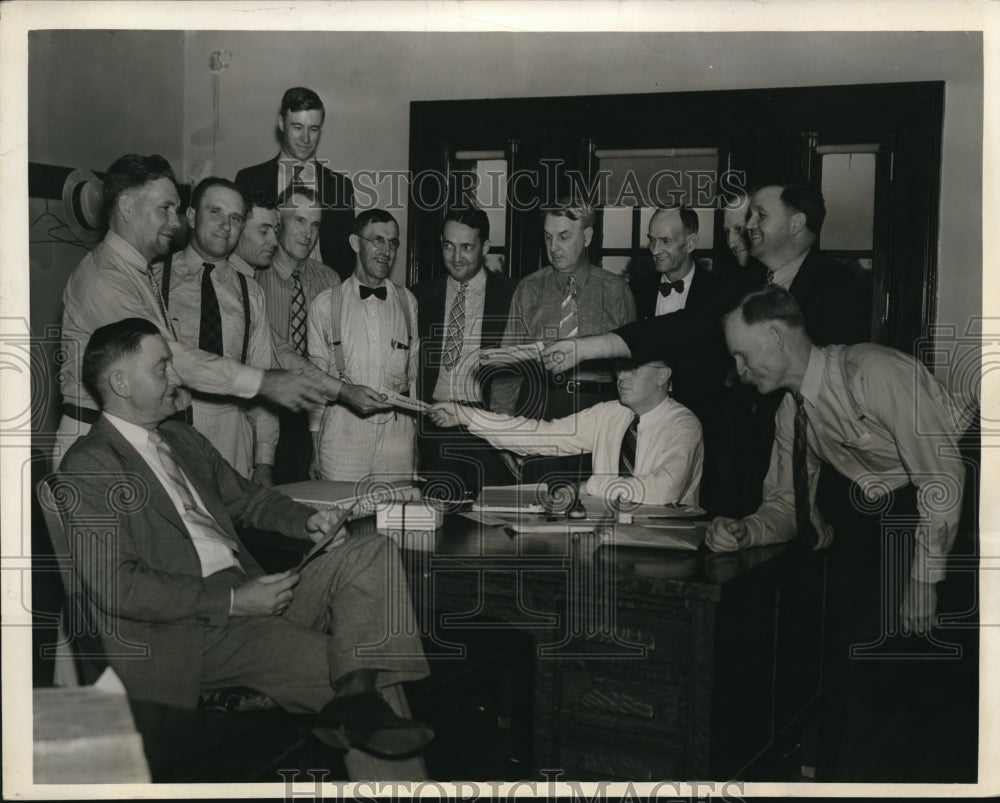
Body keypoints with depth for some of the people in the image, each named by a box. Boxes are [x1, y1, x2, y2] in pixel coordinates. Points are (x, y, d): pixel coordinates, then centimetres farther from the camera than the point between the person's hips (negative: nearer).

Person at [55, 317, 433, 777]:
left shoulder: (181, 439, 20)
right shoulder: (89, 468, -7)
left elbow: (245, 498, 30)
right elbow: (116, 587, -16)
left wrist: (306, 521, 7)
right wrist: (232, 601, -17)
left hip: (246, 595, 8)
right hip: (182, 634, -8)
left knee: (373, 554, -14)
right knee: (333, 661, -26)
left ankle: (358, 701, -31)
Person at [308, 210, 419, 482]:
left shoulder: (408, 302, 11)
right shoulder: (325, 304, 4)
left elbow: (416, 371, 12)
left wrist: (417, 428, 7)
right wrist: (315, 437, 5)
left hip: (398, 430, 2)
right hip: (342, 429, -2)